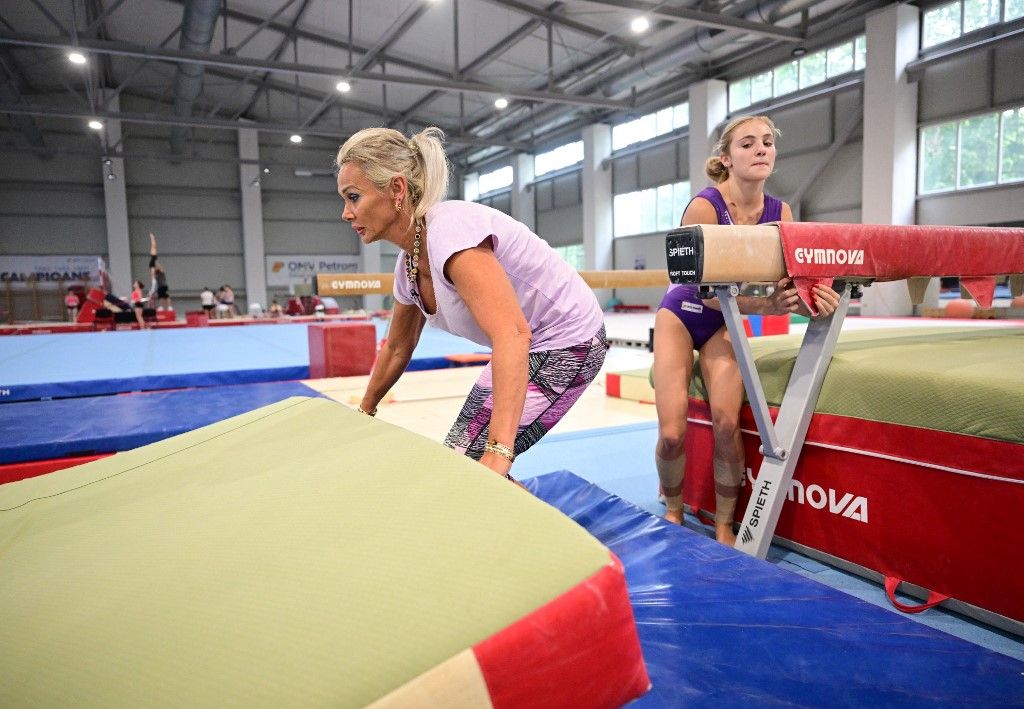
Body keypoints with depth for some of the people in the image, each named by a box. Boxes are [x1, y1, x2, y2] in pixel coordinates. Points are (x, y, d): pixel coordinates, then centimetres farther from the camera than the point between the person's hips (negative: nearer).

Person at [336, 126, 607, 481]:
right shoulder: (408, 265, 0)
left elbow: (512, 335, -40)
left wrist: (498, 452, -45)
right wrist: (364, 411, 26)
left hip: (566, 343, -9)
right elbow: (397, 348, 17)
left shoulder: (449, 230, -28)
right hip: (529, 347, 9)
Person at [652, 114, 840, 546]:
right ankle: (673, 511, 17)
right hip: (680, 316, -3)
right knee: (672, 434, -11)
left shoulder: (780, 213, -8)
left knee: (726, 424, -18)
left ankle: (724, 524, 2)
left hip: (723, 322, 3)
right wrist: (764, 306, -40)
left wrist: (812, 298, -33)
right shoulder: (704, 207, -23)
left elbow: (785, 280, -11)